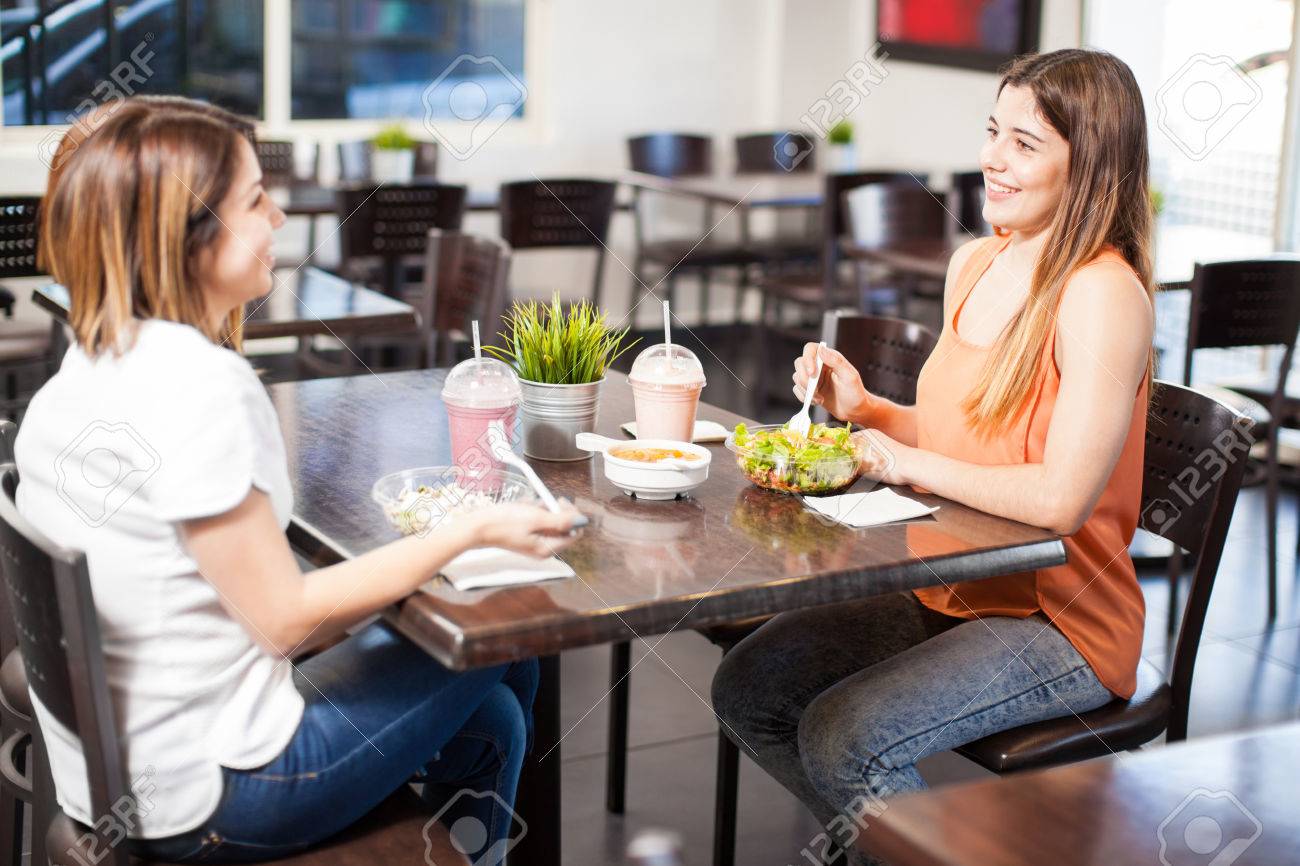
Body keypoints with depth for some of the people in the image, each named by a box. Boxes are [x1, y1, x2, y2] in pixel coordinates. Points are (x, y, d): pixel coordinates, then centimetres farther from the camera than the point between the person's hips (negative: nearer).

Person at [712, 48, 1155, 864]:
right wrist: (865, 406, -2)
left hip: (1057, 621, -8)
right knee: (748, 687, 2)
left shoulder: (1104, 294, -21)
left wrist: (907, 461, -18)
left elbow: (1060, 498, -27)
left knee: (842, 736, -22)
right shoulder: (976, 264, 5)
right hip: (948, 593, 8)